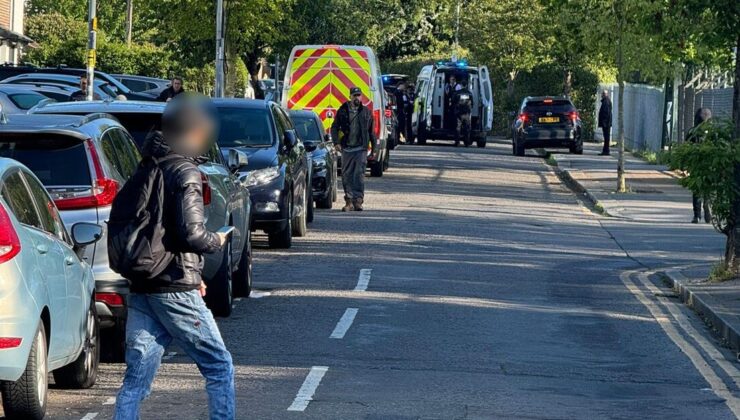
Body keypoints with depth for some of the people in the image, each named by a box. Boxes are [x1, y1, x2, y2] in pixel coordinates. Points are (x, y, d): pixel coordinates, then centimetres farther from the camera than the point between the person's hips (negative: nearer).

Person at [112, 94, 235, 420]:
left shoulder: (145, 170, 14)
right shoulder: (185, 172, -11)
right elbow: (190, 234, -22)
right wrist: (217, 241, 2)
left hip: (141, 287, 8)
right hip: (175, 289, -8)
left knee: (136, 377, 6)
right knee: (219, 367, 5)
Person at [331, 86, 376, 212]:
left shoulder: (366, 112, 9)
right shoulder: (343, 111, 6)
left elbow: (371, 131, 14)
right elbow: (334, 127, 8)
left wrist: (373, 147, 14)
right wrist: (336, 142, -6)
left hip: (361, 148, -1)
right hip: (347, 148, 1)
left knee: (359, 175, -8)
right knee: (347, 176, 3)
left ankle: (358, 201, -7)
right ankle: (349, 201, 9)